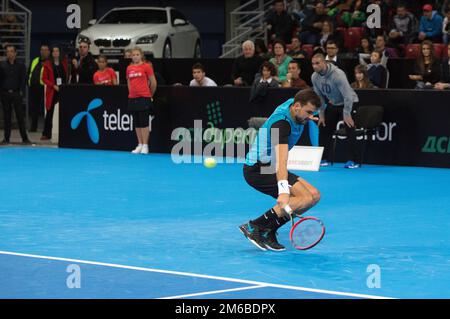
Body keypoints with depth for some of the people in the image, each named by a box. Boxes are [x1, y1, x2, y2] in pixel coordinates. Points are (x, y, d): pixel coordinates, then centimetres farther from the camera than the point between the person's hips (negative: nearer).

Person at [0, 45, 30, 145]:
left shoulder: (21, 66, 3)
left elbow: (23, 80, 2)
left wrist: (21, 91, -7)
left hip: (16, 93, -1)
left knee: (20, 116, -2)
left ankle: (24, 138, 0)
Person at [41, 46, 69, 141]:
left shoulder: (64, 63, 9)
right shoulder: (48, 64, 3)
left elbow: (67, 76, 12)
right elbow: (44, 78, 0)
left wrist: (66, 86, -3)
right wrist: (53, 86, -10)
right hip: (52, 91, -1)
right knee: (49, 112, 2)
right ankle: (46, 134, 6)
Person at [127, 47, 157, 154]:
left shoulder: (146, 66, -3)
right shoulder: (129, 68, 11)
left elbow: (153, 82, 1)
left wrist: (150, 95, 10)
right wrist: (132, 92, 16)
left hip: (144, 97, -5)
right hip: (132, 98, 5)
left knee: (144, 123, -6)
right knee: (137, 123, 7)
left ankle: (145, 146, -4)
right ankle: (139, 145, 13)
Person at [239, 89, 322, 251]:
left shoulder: (292, 104, 0)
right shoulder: (282, 123, -27)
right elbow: (281, 160, -40)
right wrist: (283, 192, -50)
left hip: (270, 169, 10)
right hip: (257, 169, -10)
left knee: (315, 195, -3)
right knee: (305, 198, -25)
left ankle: (268, 232, -4)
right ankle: (254, 226, -22)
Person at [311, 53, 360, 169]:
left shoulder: (338, 74, -30)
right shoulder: (314, 77, -10)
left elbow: (348, 96, -28)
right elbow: (319, 97, 3)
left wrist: (347, 115, -26)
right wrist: (321, 114, 0)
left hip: (348, 103, -7)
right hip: (332, 104, 7)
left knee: (350, 131, -18)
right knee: (324, 129, 3)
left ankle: (353, 160, -15)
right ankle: (323, 159, 13)